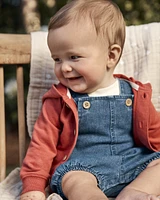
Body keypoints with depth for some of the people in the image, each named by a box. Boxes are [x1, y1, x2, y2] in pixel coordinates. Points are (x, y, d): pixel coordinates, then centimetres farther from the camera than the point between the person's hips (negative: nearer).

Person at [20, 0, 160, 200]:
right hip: (82, 169, -3)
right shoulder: (59, 101, 0)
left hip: (134, 164, 3)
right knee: (73, 181, -33)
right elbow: (42, 145, 0)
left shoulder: (134, 94, 4)